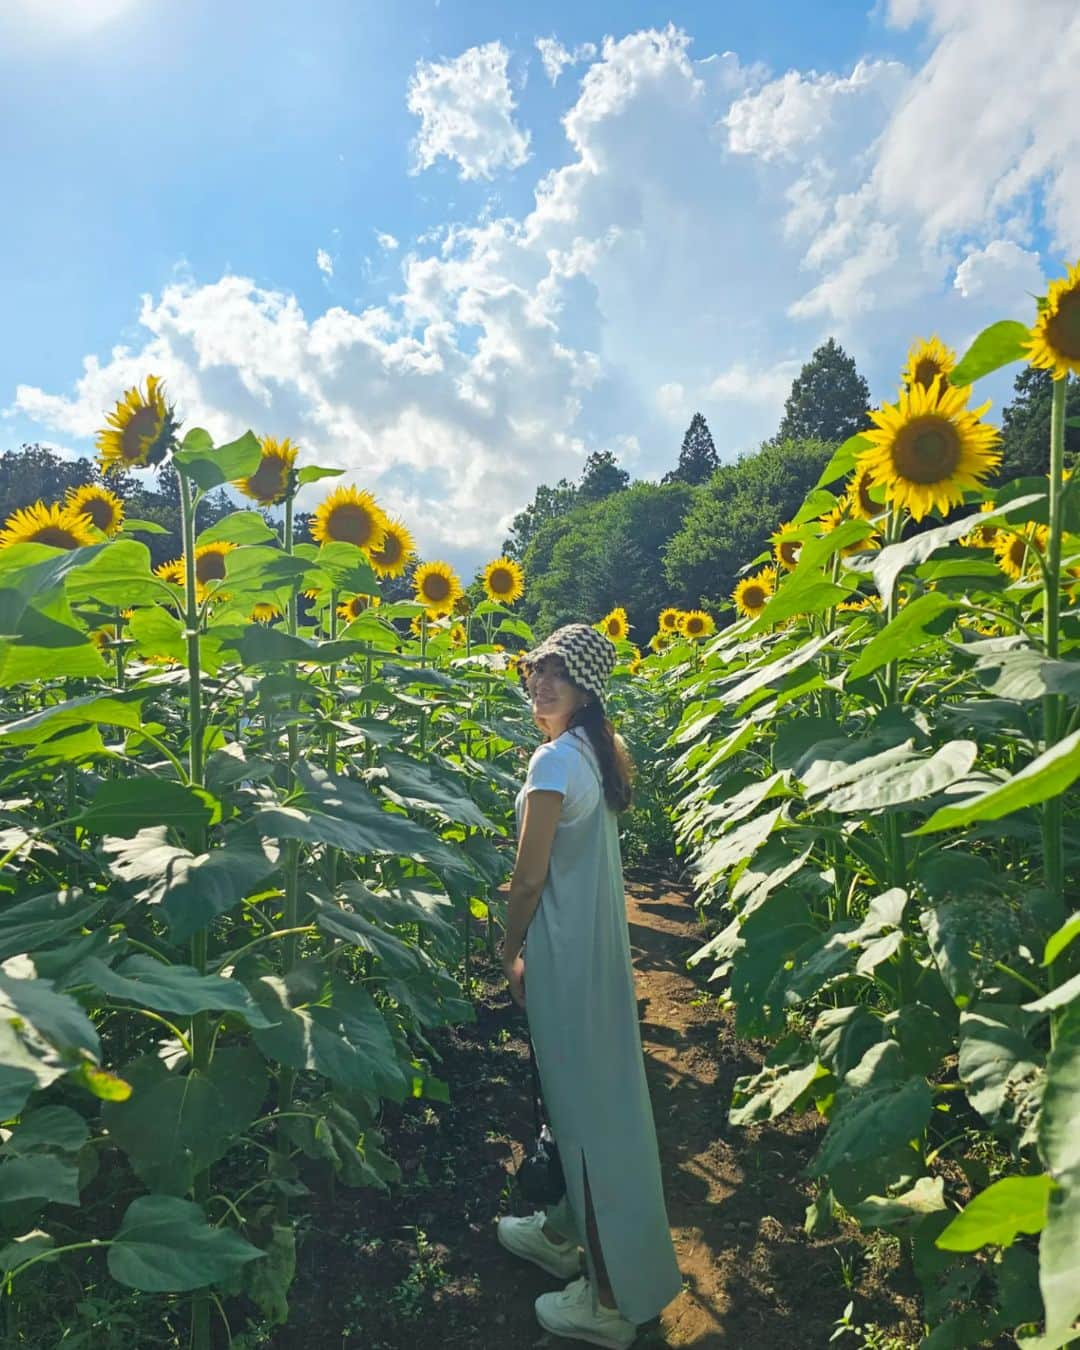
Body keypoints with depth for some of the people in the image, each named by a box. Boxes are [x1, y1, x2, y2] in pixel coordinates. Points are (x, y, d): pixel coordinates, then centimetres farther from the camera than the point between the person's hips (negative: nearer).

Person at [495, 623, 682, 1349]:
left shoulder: (554, 760, -22)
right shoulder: (599, 752, 5)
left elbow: (530, 876, -19)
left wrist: (510, 951, -4)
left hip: (564, 948, -9)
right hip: (600, 938, 9)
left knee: (585, 1105, 5)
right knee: (592, 1094, 22)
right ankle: (563, 1230, 45)